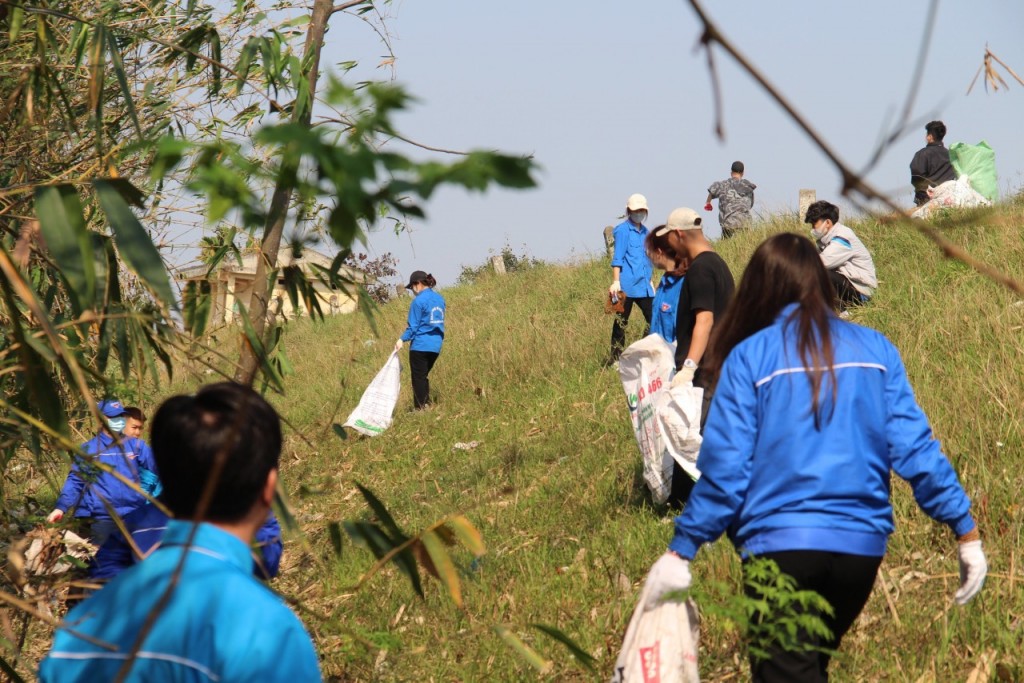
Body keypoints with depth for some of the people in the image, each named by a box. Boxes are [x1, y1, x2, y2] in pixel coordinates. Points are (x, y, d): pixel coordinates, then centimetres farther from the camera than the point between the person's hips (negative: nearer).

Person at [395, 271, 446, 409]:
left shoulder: (419, 301, -12)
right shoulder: (439, 299, 10)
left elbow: (413, 326, -14)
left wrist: (402, 339, -11)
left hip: (420, 345, -7)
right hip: (436, 346, 7)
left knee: (418, 378, 1)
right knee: (423, 376, 18)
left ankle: (420, 408, 1)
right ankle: (426, 404, 15)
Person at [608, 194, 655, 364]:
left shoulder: (644, 232, 16)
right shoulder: (623, 230, -6)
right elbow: (617, 258, -10)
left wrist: (649, 280, 22)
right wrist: (616, 282, -15)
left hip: (643, 286, 7)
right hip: (626, 286, -7)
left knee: (653, 319, 1)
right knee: (621, 321, -1)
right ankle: (616, 357, 4)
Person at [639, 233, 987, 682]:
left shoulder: (748, 358, -3)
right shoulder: (875, 350, 5)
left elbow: (725, 468, -7)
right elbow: (915, 449, 0)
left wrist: (681, 550, 0)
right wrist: (965, 530, 5)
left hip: (780, 544, -4)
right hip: (862, 546, 4)